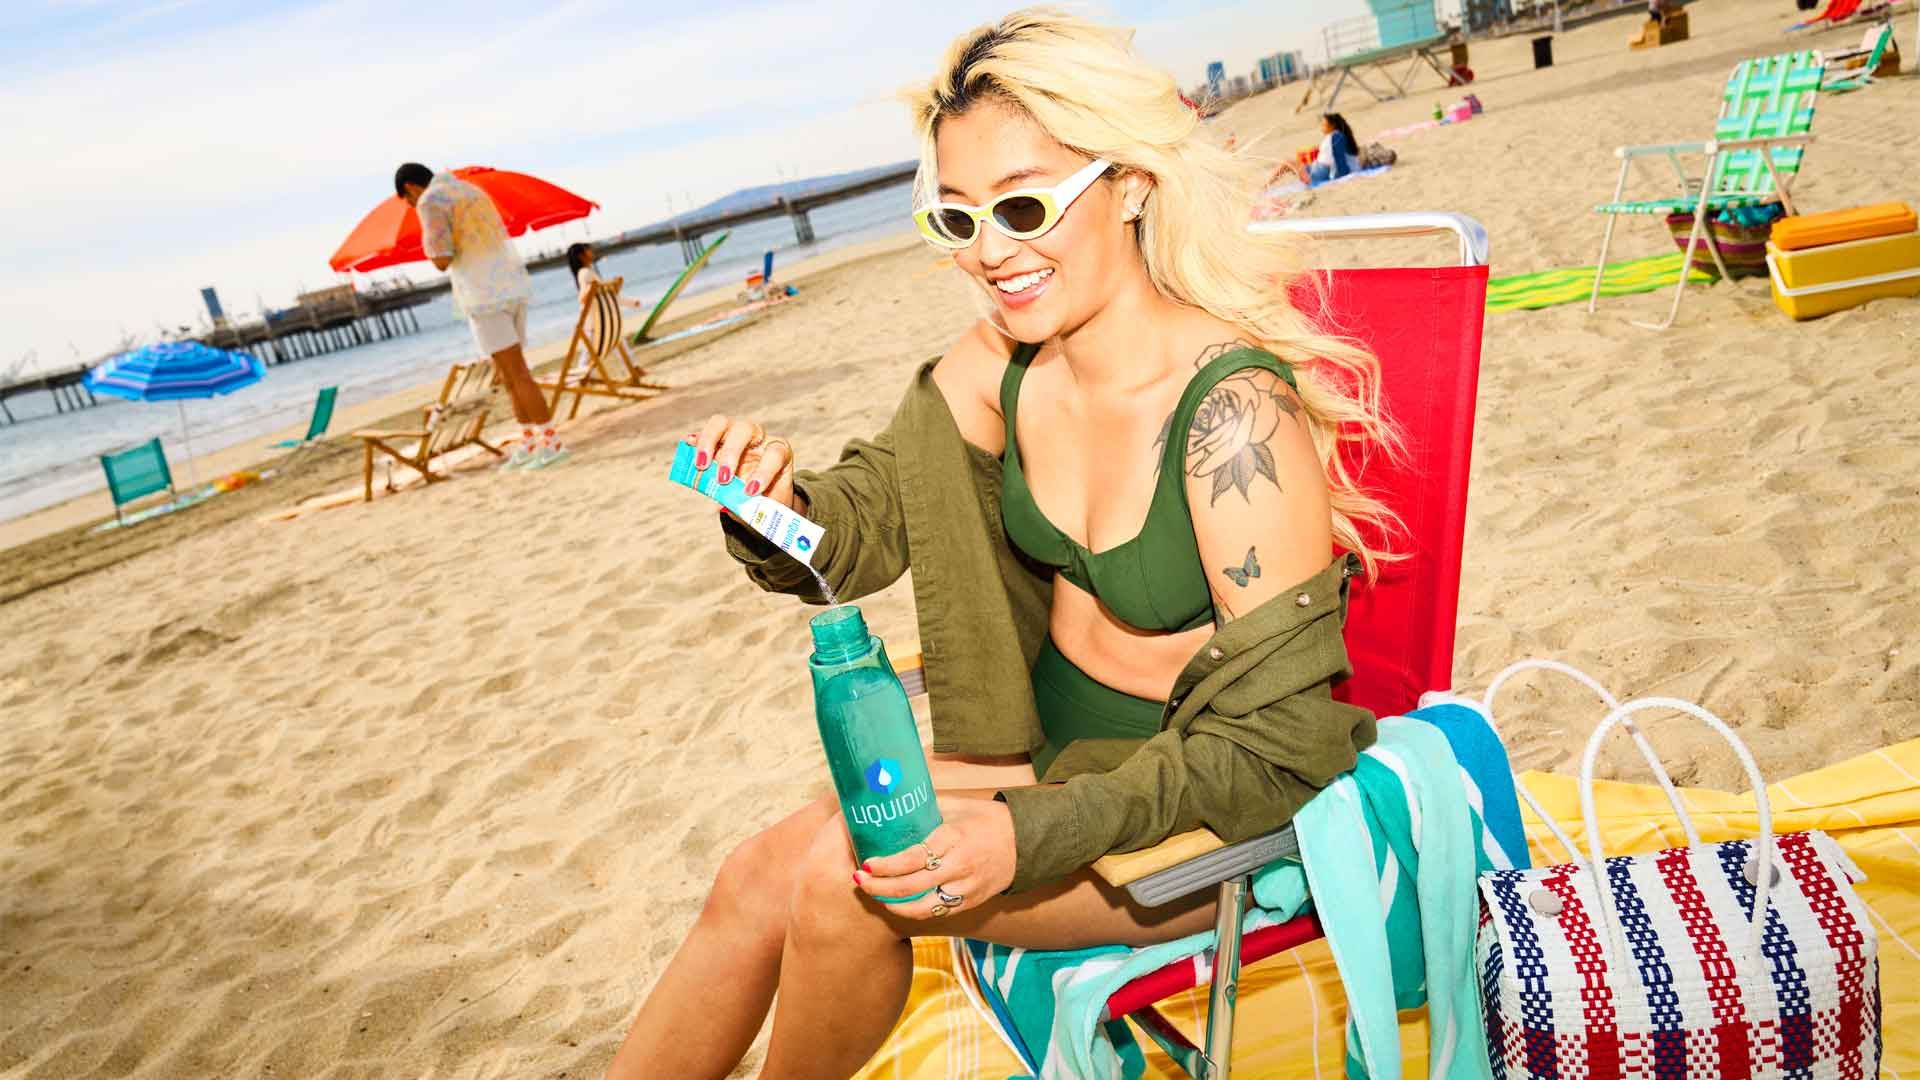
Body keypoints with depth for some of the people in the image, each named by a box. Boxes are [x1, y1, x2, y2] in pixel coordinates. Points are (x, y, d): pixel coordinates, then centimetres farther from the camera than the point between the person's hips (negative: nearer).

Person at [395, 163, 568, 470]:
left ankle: (551, 442, -4)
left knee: (516, 373, -5)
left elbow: (441, 261, -12)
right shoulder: (472, 191, 21)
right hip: (514, 286, 8)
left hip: (486, 296, -8)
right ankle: (529, 443, 15)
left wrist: (430, 241, 6)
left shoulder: (430, 201, -6)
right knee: (510, 369, 13)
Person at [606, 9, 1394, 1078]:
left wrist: (1030, 834, -29)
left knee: (838, 879, -19)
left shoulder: (1232, 414, -27)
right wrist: (777, 503, -21)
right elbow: (866, 522, 2)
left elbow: (1274, 743, -22)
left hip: (1210, 808, -5)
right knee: (759, 879, -6)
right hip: (1049, 747, 6)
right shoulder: (1001, 362, -8)